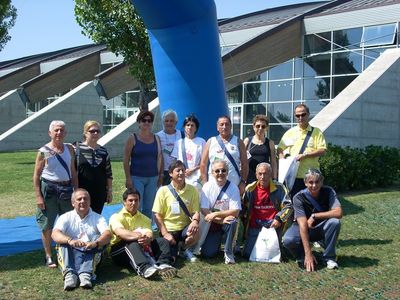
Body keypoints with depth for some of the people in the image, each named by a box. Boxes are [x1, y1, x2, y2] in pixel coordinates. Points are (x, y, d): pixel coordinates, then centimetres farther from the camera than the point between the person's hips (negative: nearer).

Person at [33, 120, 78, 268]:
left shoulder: (69, 149, 6)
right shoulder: (43, 151, -6)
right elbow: (36, 175, -6)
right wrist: (38, 196, -11)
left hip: (67, 189, 4)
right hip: (49, 189, -4)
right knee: (47, 226, 2)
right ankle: (49, 257, 15)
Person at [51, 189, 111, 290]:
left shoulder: (98, 218, 9)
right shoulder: (66, 217, 8)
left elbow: (108, 234, -10)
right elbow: (55, 234, -12)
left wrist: (95, 243, -33)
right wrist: (70, 240, -34)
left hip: (91, 255, 0)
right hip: (71, 253, 0)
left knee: (98, 240, -25)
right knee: (62, 242, -25)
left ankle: (86, 274, -43)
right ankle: (69, 274, -44)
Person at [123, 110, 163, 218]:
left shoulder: (156, 139, 10)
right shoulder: (132, 138, 0)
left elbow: (160, 158, 12)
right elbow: (126, 160, -3)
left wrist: (161, 176, 7)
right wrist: (128, 178, -9)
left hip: (153, 178, 3)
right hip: (136, 178, -3)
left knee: (148, 208, 7)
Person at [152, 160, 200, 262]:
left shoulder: (192, 190, 0)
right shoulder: (163, 191, -6)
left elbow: (196, 211, -2)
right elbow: (157, 215, -5)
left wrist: (195, 221, -25)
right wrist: (165, 234, -13)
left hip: (185, 228, 1)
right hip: (169, 229, -1)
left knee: (195, 233, -32)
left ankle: (185, 248, 4)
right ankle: (174, 246, 21)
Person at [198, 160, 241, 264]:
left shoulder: (233, 188, -11)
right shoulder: (207, 187, -7)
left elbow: (235, 212, -17)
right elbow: (204, 211, -11)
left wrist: (215, 214, -25)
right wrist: (221, 220, -24)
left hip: (227, 222, -1)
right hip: (212, 224, 1)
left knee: (232, 222, -36)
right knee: (207, 253, -13)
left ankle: (228, 252, -14)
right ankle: (218, 241, 23)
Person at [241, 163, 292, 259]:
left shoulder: (279, 188, -4)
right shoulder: (250, 189, 4)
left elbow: (288, 206, -4)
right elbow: (244, 208, 14)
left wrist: (279, 219, -16)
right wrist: (245, 223, 8)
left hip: (273, 225, -2)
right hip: (254, 227, 2)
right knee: (247, 254, -5)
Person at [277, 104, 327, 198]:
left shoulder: (316, 132, 3)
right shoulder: (290, 132, 9)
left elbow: (322, 151, -5)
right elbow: (280, 149, 14)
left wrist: (305, 155, -15)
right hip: (294, 175, 2)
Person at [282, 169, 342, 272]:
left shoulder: (328, 192, -16)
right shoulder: (299, 197, -22)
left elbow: (338, 213, -30)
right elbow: (303, 225, -30)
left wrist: (314, 216, -29)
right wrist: (308, 254, -35)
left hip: (322, 228, 2)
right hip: (304, 229, -1)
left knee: (335, 222, -31)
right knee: (288, 240, -32)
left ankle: (329, 257, -11)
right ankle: (303, 257, 2)